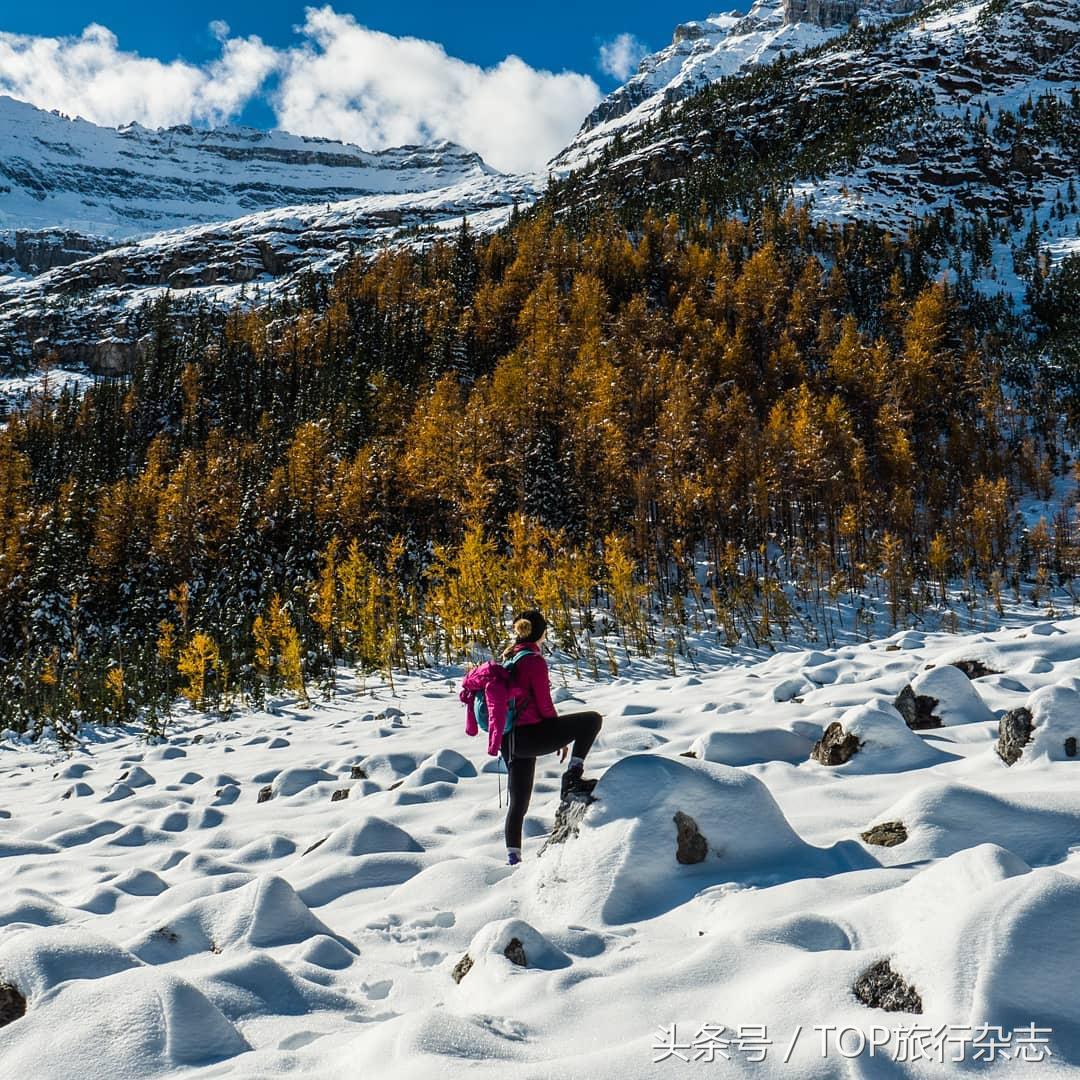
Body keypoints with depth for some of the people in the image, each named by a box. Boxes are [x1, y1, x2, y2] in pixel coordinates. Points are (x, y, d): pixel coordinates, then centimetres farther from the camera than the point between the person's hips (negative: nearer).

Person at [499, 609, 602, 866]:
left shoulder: (507, 658, 12)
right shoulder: (535, 661, -11)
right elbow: (544, 705, -11)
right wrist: (563, 739, 1)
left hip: (509, 740, 9)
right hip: (530, 737, -8)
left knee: (518, 801, 16)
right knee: (592, 720, -3)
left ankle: (513, 857, 15)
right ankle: (572, 778, -4)